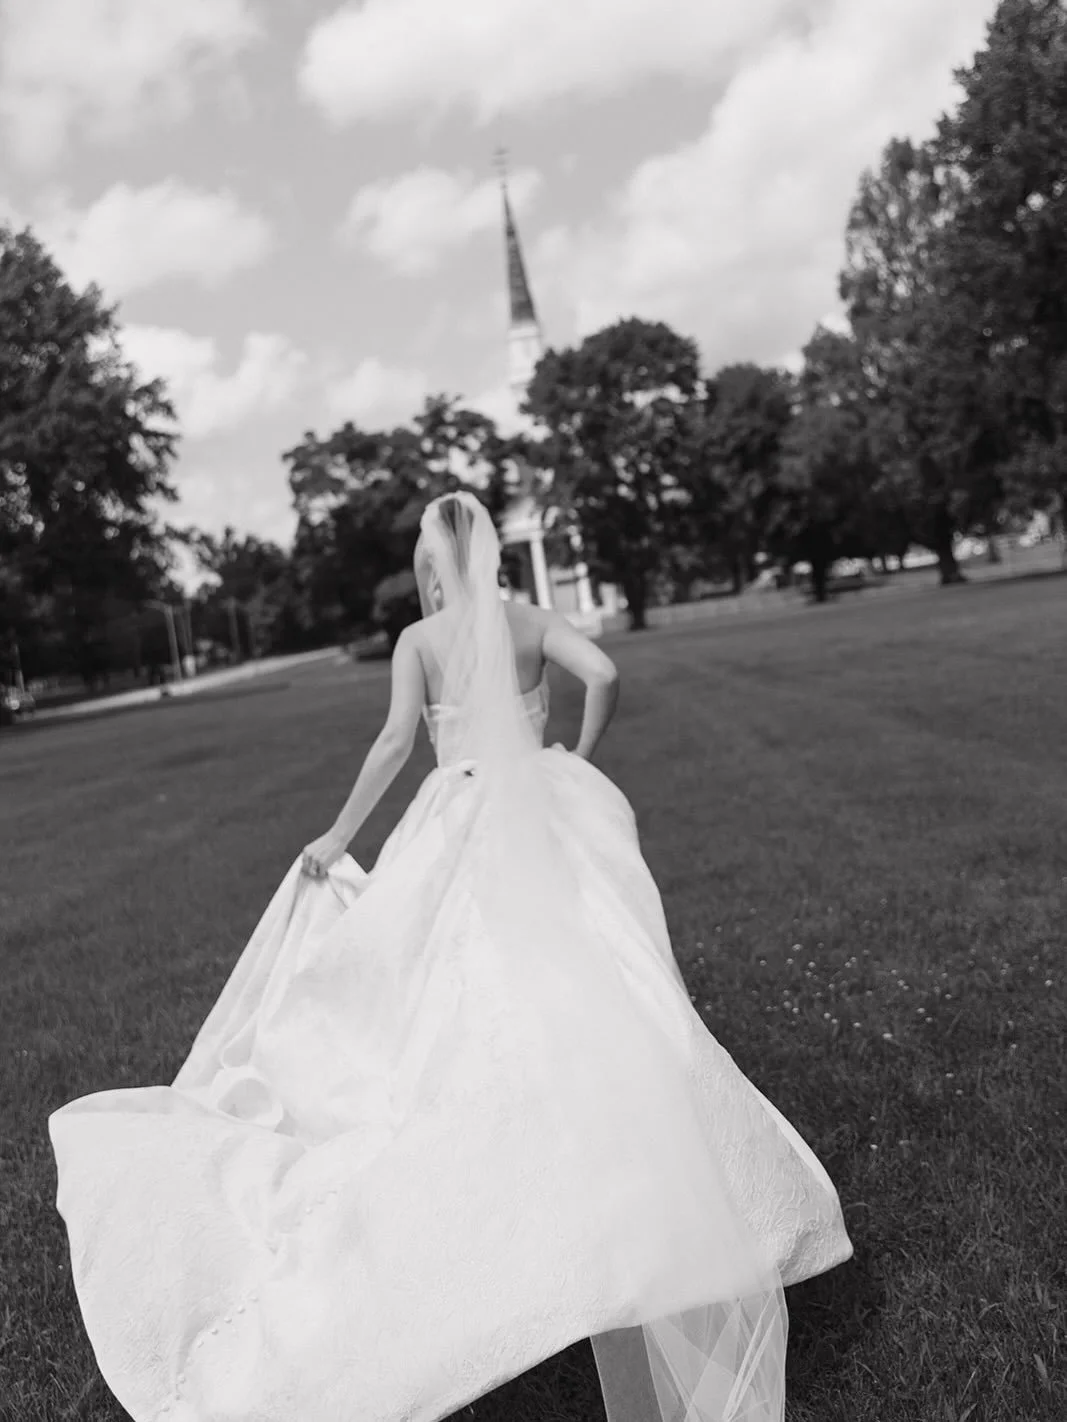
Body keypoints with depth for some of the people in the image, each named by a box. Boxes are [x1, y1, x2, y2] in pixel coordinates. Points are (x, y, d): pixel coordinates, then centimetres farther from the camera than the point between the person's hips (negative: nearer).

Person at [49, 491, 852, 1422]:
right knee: (577, 988, 1)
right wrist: (581, 758, 6)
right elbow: (604, 674, -9)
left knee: (460, 1003, 11)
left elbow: (399, 737, -9)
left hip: (463, 829, -1)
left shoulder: (418, 640, 1)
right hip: (546, 815, 1)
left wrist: (339, 835, -3)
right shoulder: (532, 623, 5)